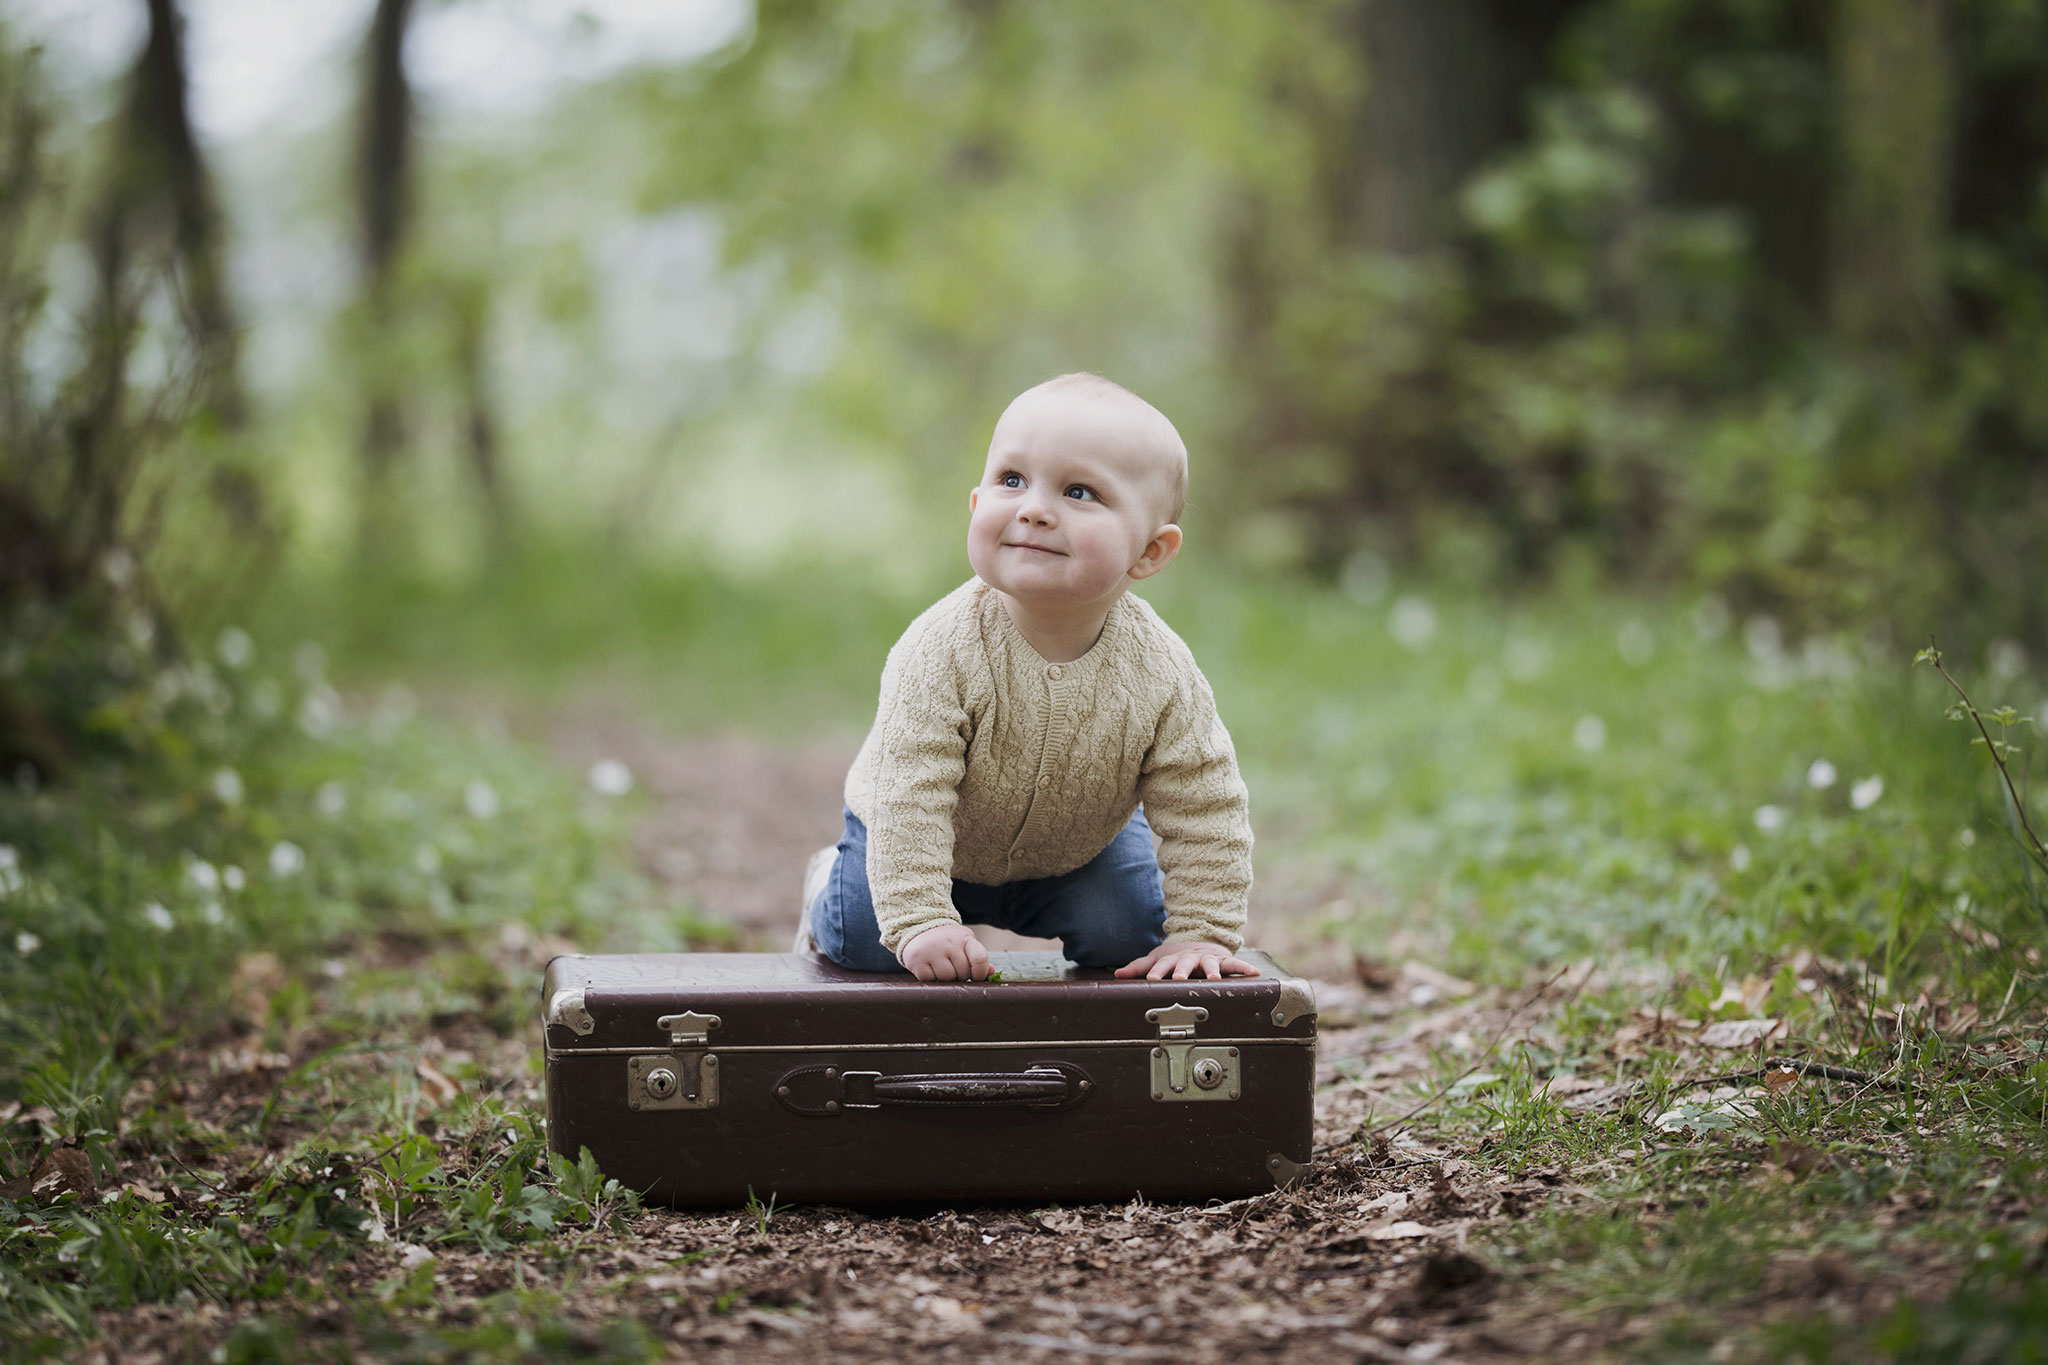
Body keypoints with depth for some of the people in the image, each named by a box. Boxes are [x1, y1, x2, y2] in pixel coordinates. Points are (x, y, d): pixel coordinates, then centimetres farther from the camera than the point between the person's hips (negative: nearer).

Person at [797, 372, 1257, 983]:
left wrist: (1201, 933, -24)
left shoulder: (1161, 672, -29)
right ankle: (829, 888, 26)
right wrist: (921, 921, -42)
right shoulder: (943, 651, -37)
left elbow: (1204, 812, -20)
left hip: (1076, 845, 2)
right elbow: (907, 795, -37)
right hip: (937, 845, -2)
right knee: (865, 938, -9)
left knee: (1125, 932, -14)